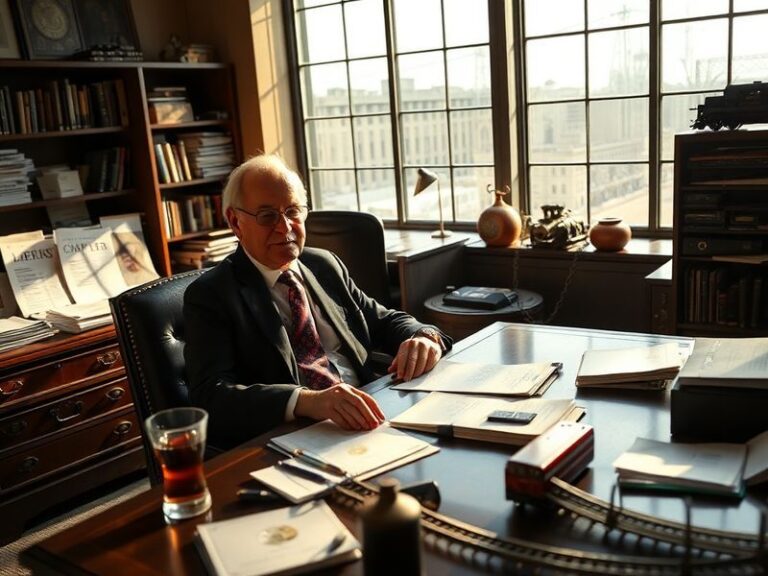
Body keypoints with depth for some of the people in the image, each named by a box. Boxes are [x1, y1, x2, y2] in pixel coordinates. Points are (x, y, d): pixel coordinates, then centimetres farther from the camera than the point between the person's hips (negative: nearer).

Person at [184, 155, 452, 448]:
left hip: (369, 422, 5)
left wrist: (425, 337, -4)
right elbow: (210, 394, -16)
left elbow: (385, 321, 21)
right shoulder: (209, 294, -3)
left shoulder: (325, 264, 15)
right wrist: (305, 401, -33)